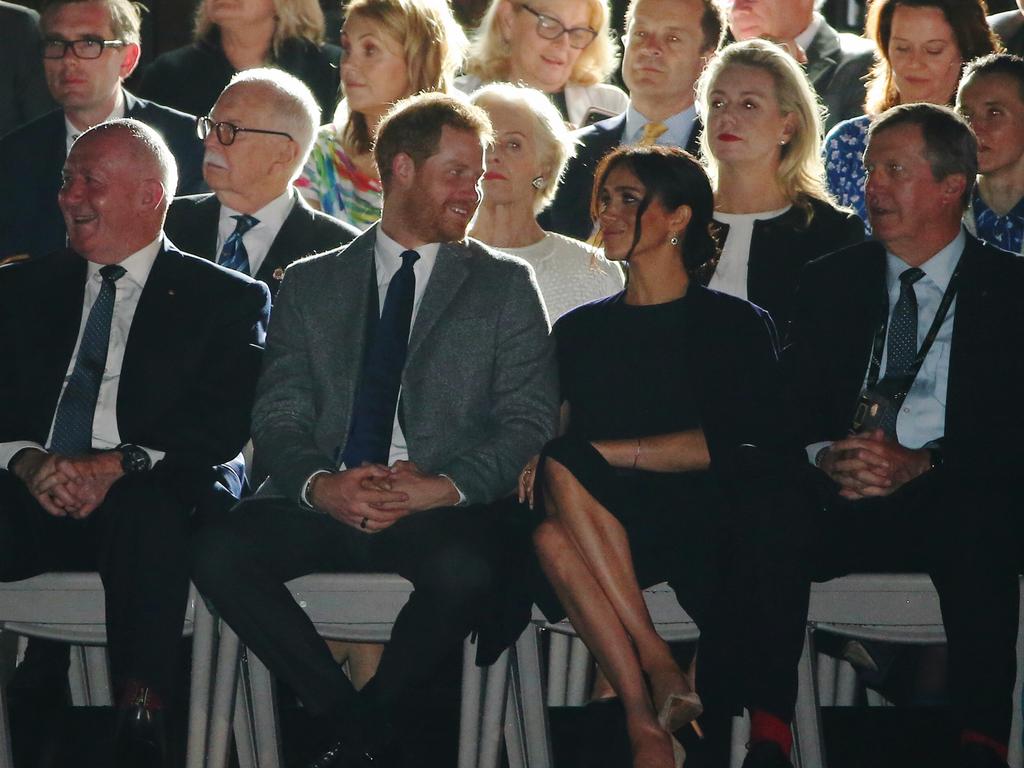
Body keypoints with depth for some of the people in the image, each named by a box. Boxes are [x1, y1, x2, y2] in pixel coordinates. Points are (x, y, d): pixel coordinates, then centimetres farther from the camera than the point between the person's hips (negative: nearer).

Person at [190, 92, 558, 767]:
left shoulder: (505, 286, 14)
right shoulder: (311, 285, 18)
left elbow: (529, 421, 4)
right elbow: (278, 415, 8)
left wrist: (446, 486, -14)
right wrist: (320, 484, -14)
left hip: (439, 510, -2)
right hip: (322, 504, 2)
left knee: (465, 568, -36)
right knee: (218, 552, -27)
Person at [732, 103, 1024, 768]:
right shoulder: (830, 282, 18)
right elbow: (789, 408, 10)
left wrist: (920, 464, -19)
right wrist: (825, 457, -14)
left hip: (960, 505, -2)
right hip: (844, 506, 3)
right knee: (769, 500, -30)